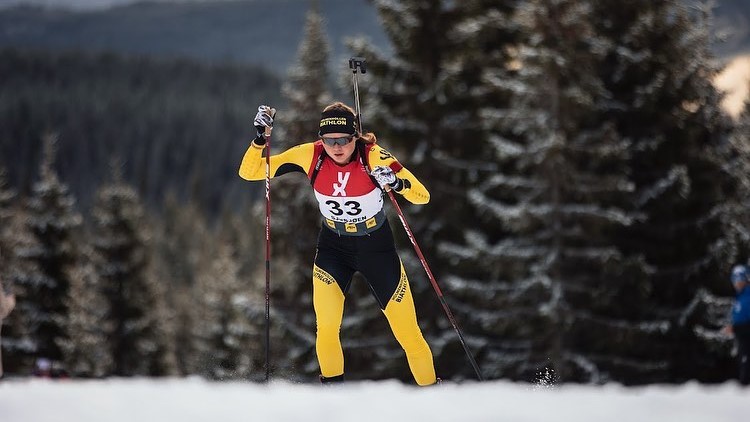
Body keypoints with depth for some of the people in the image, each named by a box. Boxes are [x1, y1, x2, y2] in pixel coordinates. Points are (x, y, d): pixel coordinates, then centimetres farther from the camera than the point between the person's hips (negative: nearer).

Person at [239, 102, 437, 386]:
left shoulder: (373, 156, -23)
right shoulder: (311, 156, -17)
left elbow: (422, 196, -23)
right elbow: (249, 172, -12)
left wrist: (398, 183, -43)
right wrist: (260, 138, -29)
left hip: (377, 248, -1)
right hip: (333, 248, 2)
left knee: (408, 332, 0)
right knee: (326, 328, -13)